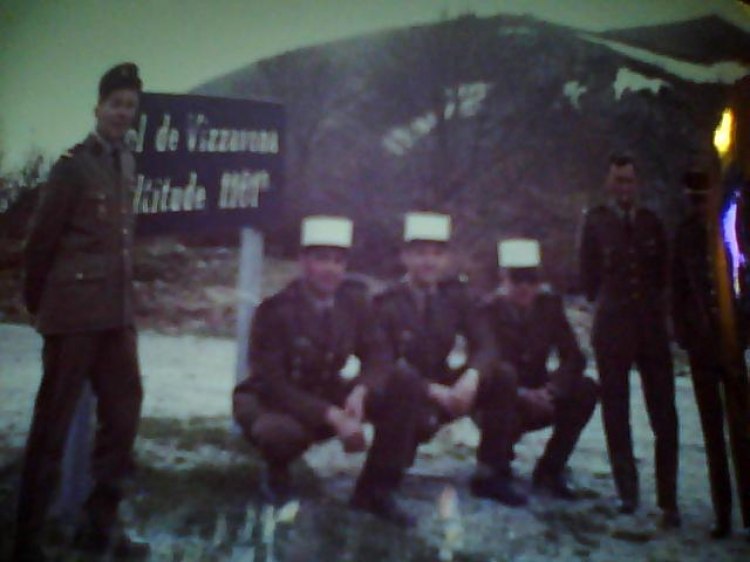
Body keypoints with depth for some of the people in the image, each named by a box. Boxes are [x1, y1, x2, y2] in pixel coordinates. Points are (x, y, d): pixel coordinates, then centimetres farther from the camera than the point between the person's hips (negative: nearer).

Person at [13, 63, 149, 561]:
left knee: (123, 411, 10)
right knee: (53, 422, 0)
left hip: (117, 311, 7)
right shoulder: (74, 165, -8)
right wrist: (38, 304, 4)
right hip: (75, 310, -7)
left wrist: (124, 294, 14)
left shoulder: (128, 164, 12)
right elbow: (41, 239, -4)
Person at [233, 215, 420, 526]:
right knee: (284, 431, -42)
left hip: (326, 395, 5)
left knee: (400, 390, -17)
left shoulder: (353, 300, -9)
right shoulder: (275, 310, -23)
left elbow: (376, 357, -8)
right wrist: (333, 417, -36)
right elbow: (273, 385, -27)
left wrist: (360, 392, -31)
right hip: (269, 400, -5)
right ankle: (277, 472, -2)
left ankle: (375, 489, -5)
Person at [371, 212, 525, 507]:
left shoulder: (456, 294, -2)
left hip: (445, 386, 4)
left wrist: (471, 377, -31)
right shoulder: (386, 304, -13)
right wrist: (434, 391, -28)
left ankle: (490, 474, -9)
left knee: (503, 376, -19)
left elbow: (484, 345, -8)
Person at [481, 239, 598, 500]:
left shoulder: (550, 304, -4)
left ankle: (550, 469, -6)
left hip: (537, 396, 4)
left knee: (587, 390, -21)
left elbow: (573, 357, -7)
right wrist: (521, 394, -33)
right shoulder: (488, 311, -14)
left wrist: (550, 390, -26)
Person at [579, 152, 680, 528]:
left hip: (651, 327, 2)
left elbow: (662, 272, 16)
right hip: (612, 328, -1)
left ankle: (668, 500, 5)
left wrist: (651, 305, 13)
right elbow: (589, 276, 7)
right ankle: (627, 493, 16)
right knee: (616, 415, 4)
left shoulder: (651, 222, 10)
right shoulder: (596, 221, 3)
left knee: (664, 415, -3)